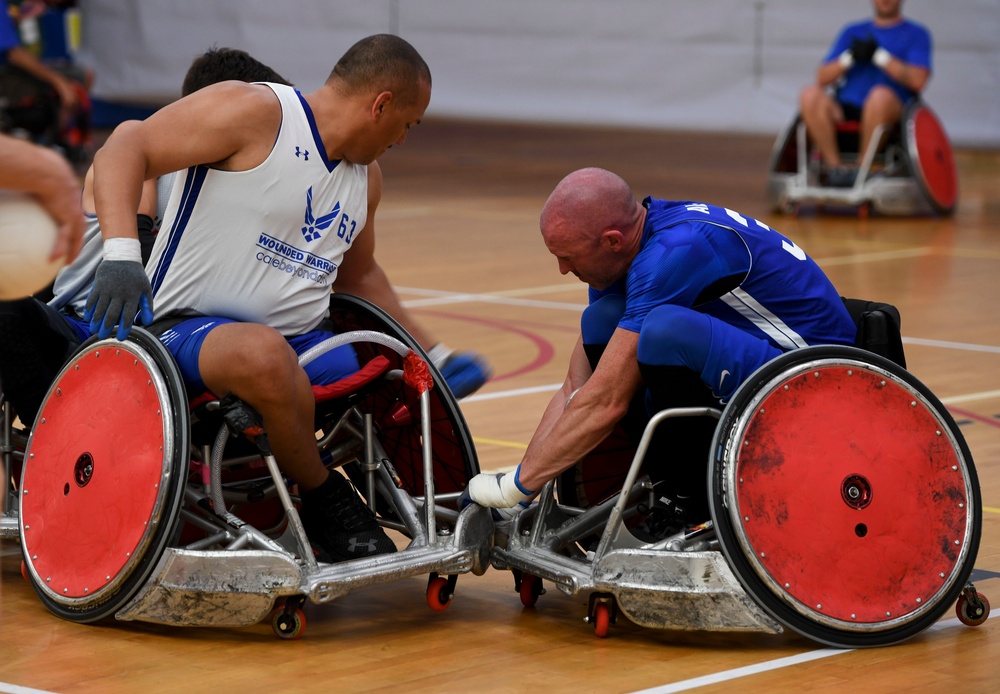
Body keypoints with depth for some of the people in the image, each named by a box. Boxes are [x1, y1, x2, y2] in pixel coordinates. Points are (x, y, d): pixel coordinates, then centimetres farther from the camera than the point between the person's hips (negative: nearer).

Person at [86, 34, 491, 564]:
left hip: (304, 342, 8)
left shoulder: (366, 178, 16)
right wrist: (121, 254, -32)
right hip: (190, 327, -8)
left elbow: (357, 275, 32)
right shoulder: (253, 113, -11)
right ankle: (324, 500, -17)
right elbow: (122, 153, -17)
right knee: (264, 355, -41)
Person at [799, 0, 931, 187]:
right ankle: (835, 166, -26)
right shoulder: (852, 32, 22)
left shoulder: (916, 34, 11)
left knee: (881, 94, -37)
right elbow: (822, 78, 12)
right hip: (844, 111, 3)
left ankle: (863, 169, -28)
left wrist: (879, 56, -10)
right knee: (810, 94, -25)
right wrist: (850, 57, -5)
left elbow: (918, 81, -6)